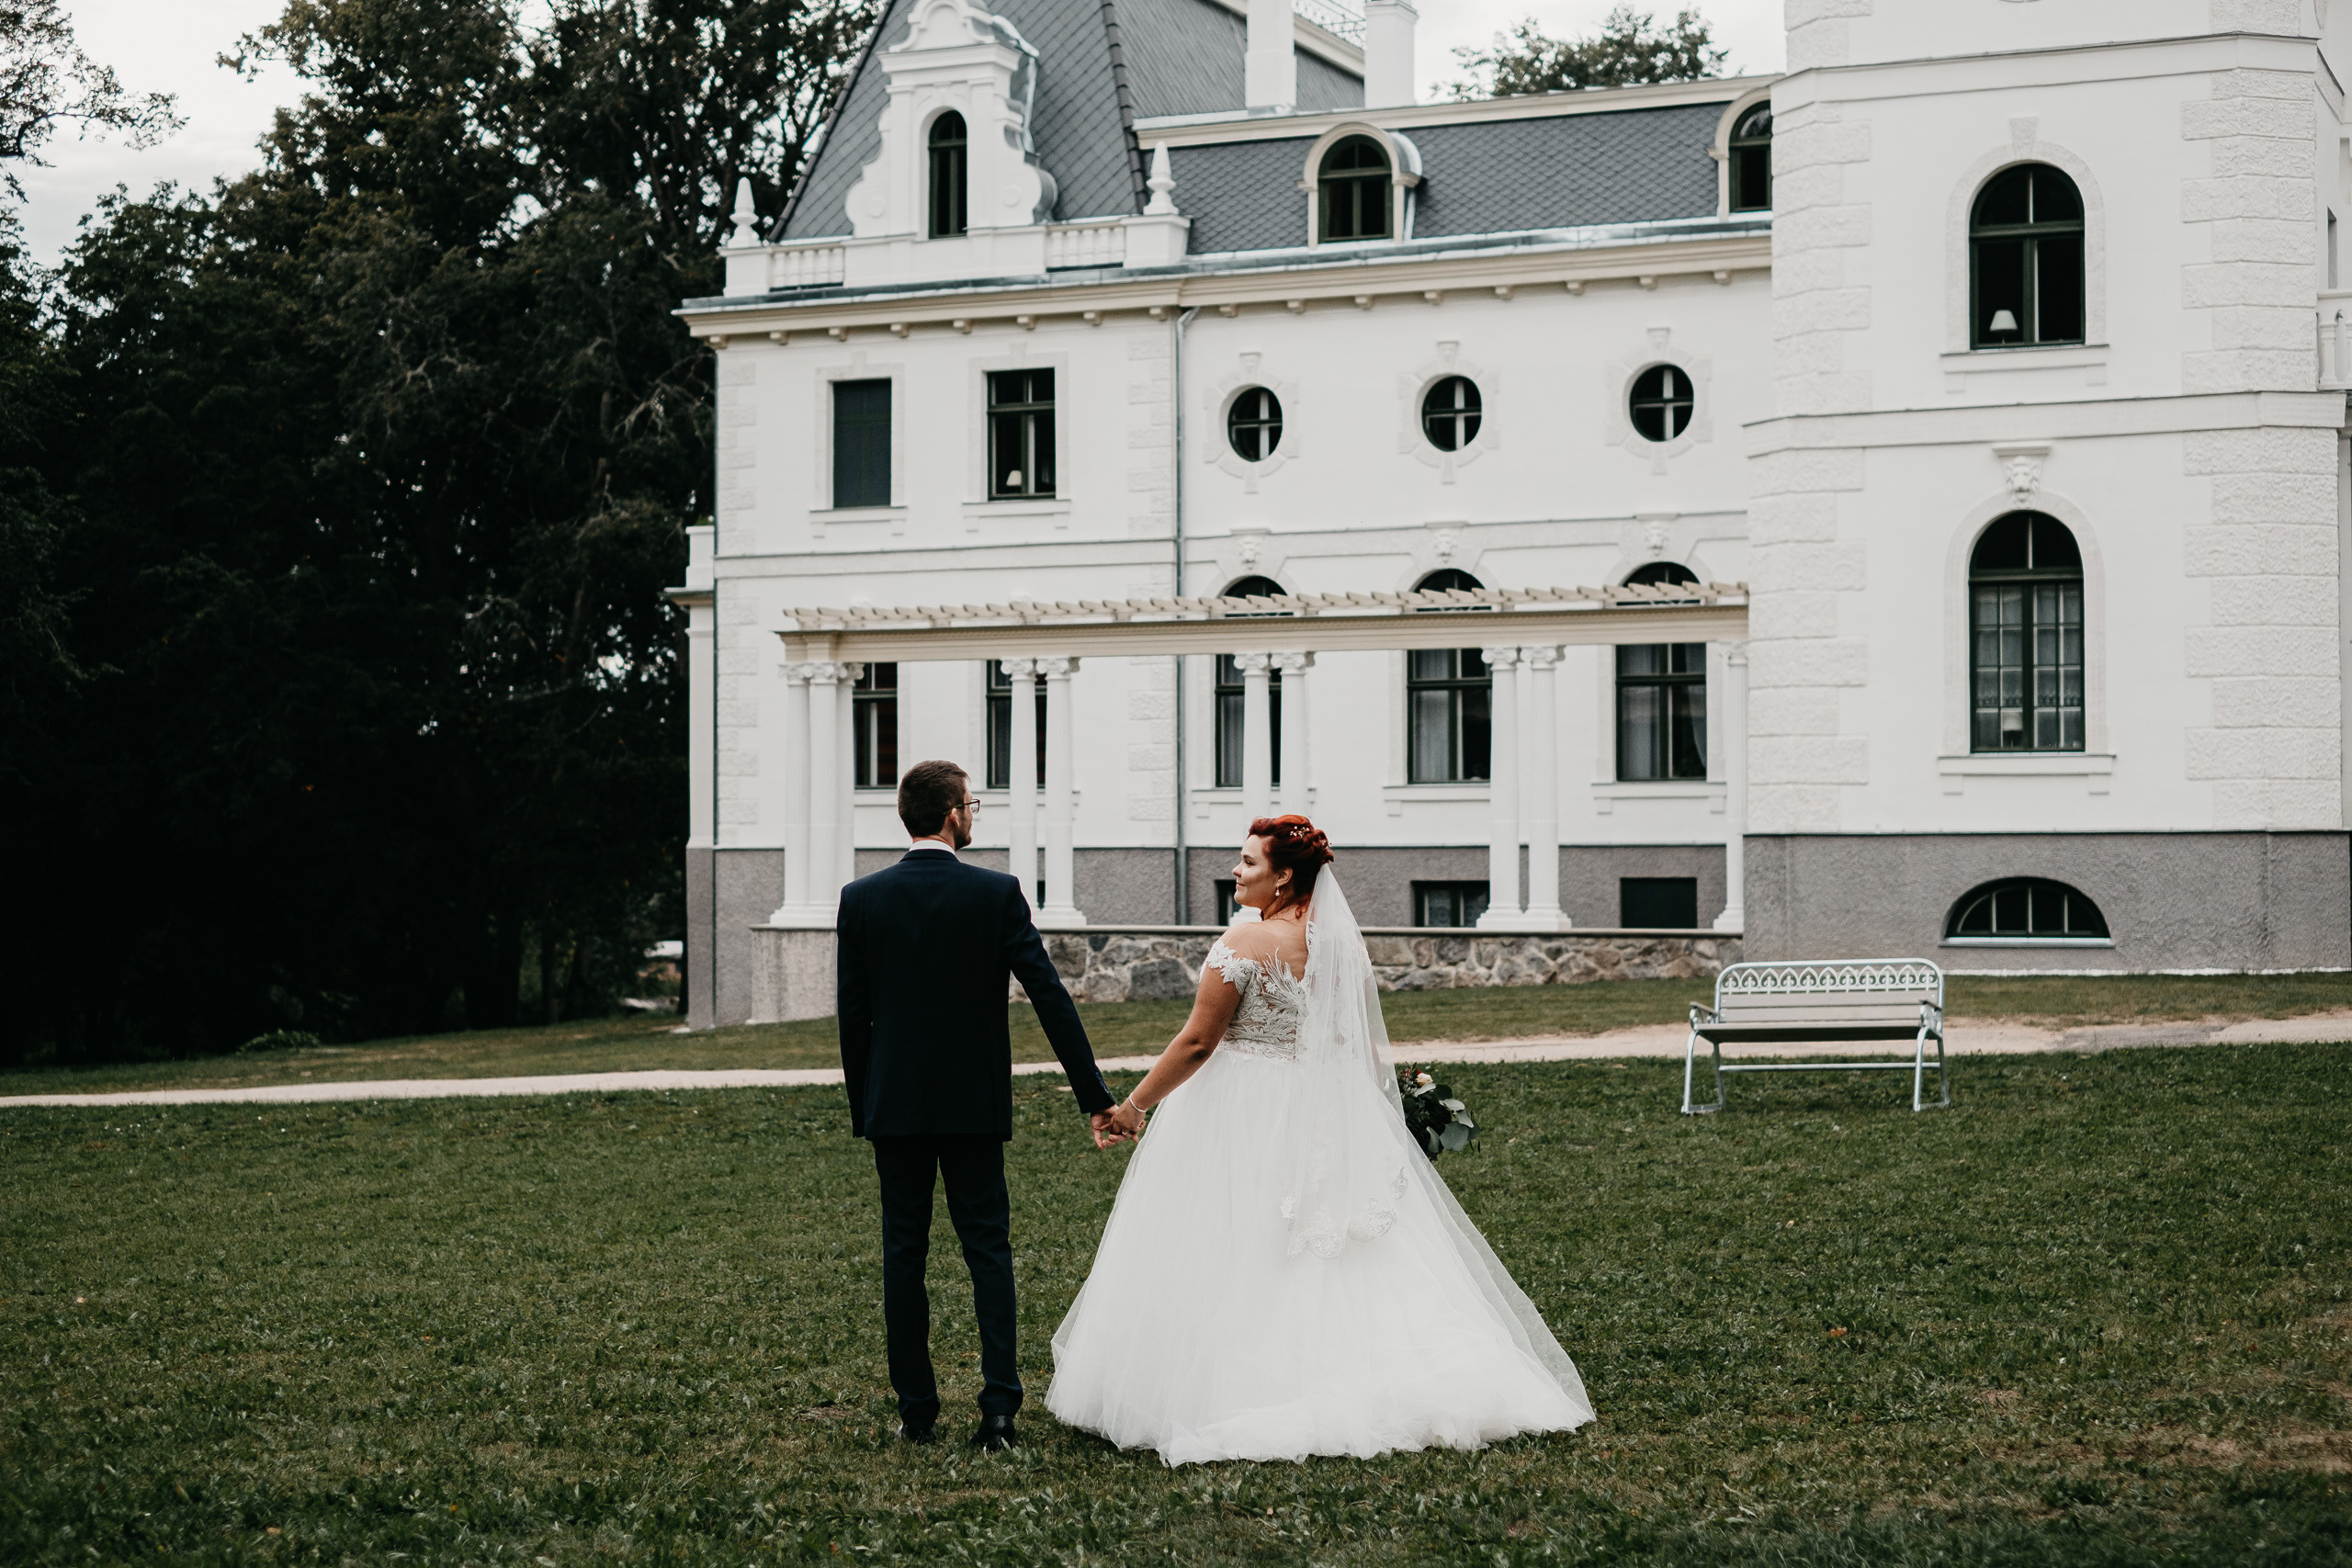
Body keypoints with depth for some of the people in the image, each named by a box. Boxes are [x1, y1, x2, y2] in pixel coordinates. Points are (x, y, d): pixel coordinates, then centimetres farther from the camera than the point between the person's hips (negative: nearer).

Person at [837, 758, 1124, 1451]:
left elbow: (851, 1013, 1)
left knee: (903, 1252, 8)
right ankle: (999, 1407, -3)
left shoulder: (861, 899, -3)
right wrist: (1095, 1096, -6)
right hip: (974, 1105, -1)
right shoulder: (997, 894, -8)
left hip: (894, 1105, 1)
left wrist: (861, 1108, 11)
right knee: (988, 1249, 5)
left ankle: (916, 1410, 12)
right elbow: (1050, 996, -10)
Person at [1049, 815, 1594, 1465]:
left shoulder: (1245, 943, -15)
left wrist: (1134, 1106, -7)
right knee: (1341, 1265, 10)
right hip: (1330, 1119, 7)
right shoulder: (1343, 942, 5)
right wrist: (1371, 1117, 22)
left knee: (1231, 1262, 2)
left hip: (1246, 1120, -6)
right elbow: (1368, 1048, 11)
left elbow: (1196, 1043, -15)